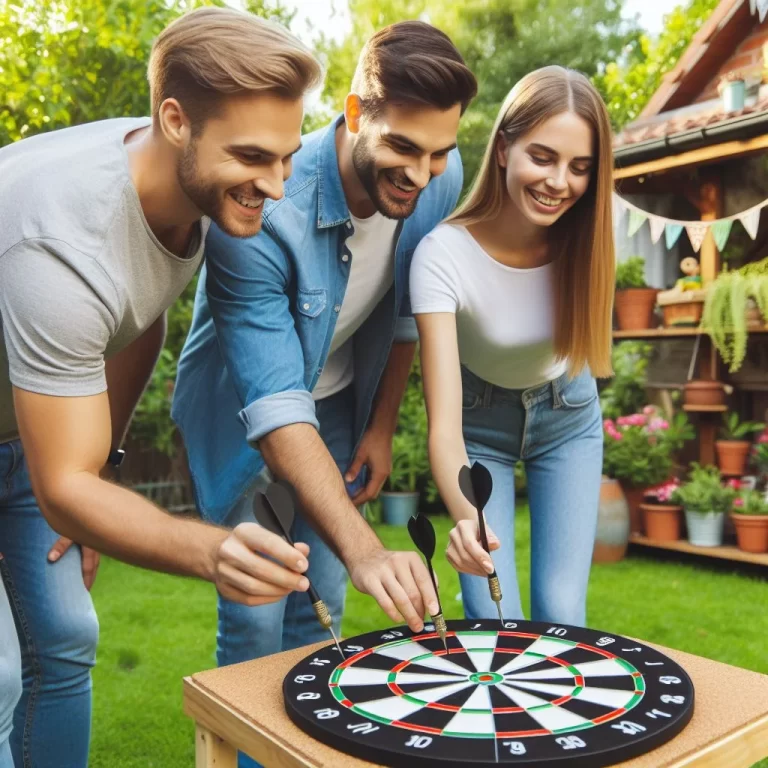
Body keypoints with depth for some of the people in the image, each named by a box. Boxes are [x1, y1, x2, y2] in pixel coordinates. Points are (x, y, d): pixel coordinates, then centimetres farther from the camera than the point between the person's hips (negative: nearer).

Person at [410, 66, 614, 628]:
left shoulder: (586, 240, -22)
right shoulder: (443, 255, -32)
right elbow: (445, 426, -38)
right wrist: (467, 517, -54)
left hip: (567, 418, 2)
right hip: (480, 423, -2)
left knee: (562, 614, 1)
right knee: (493, 622, -4)